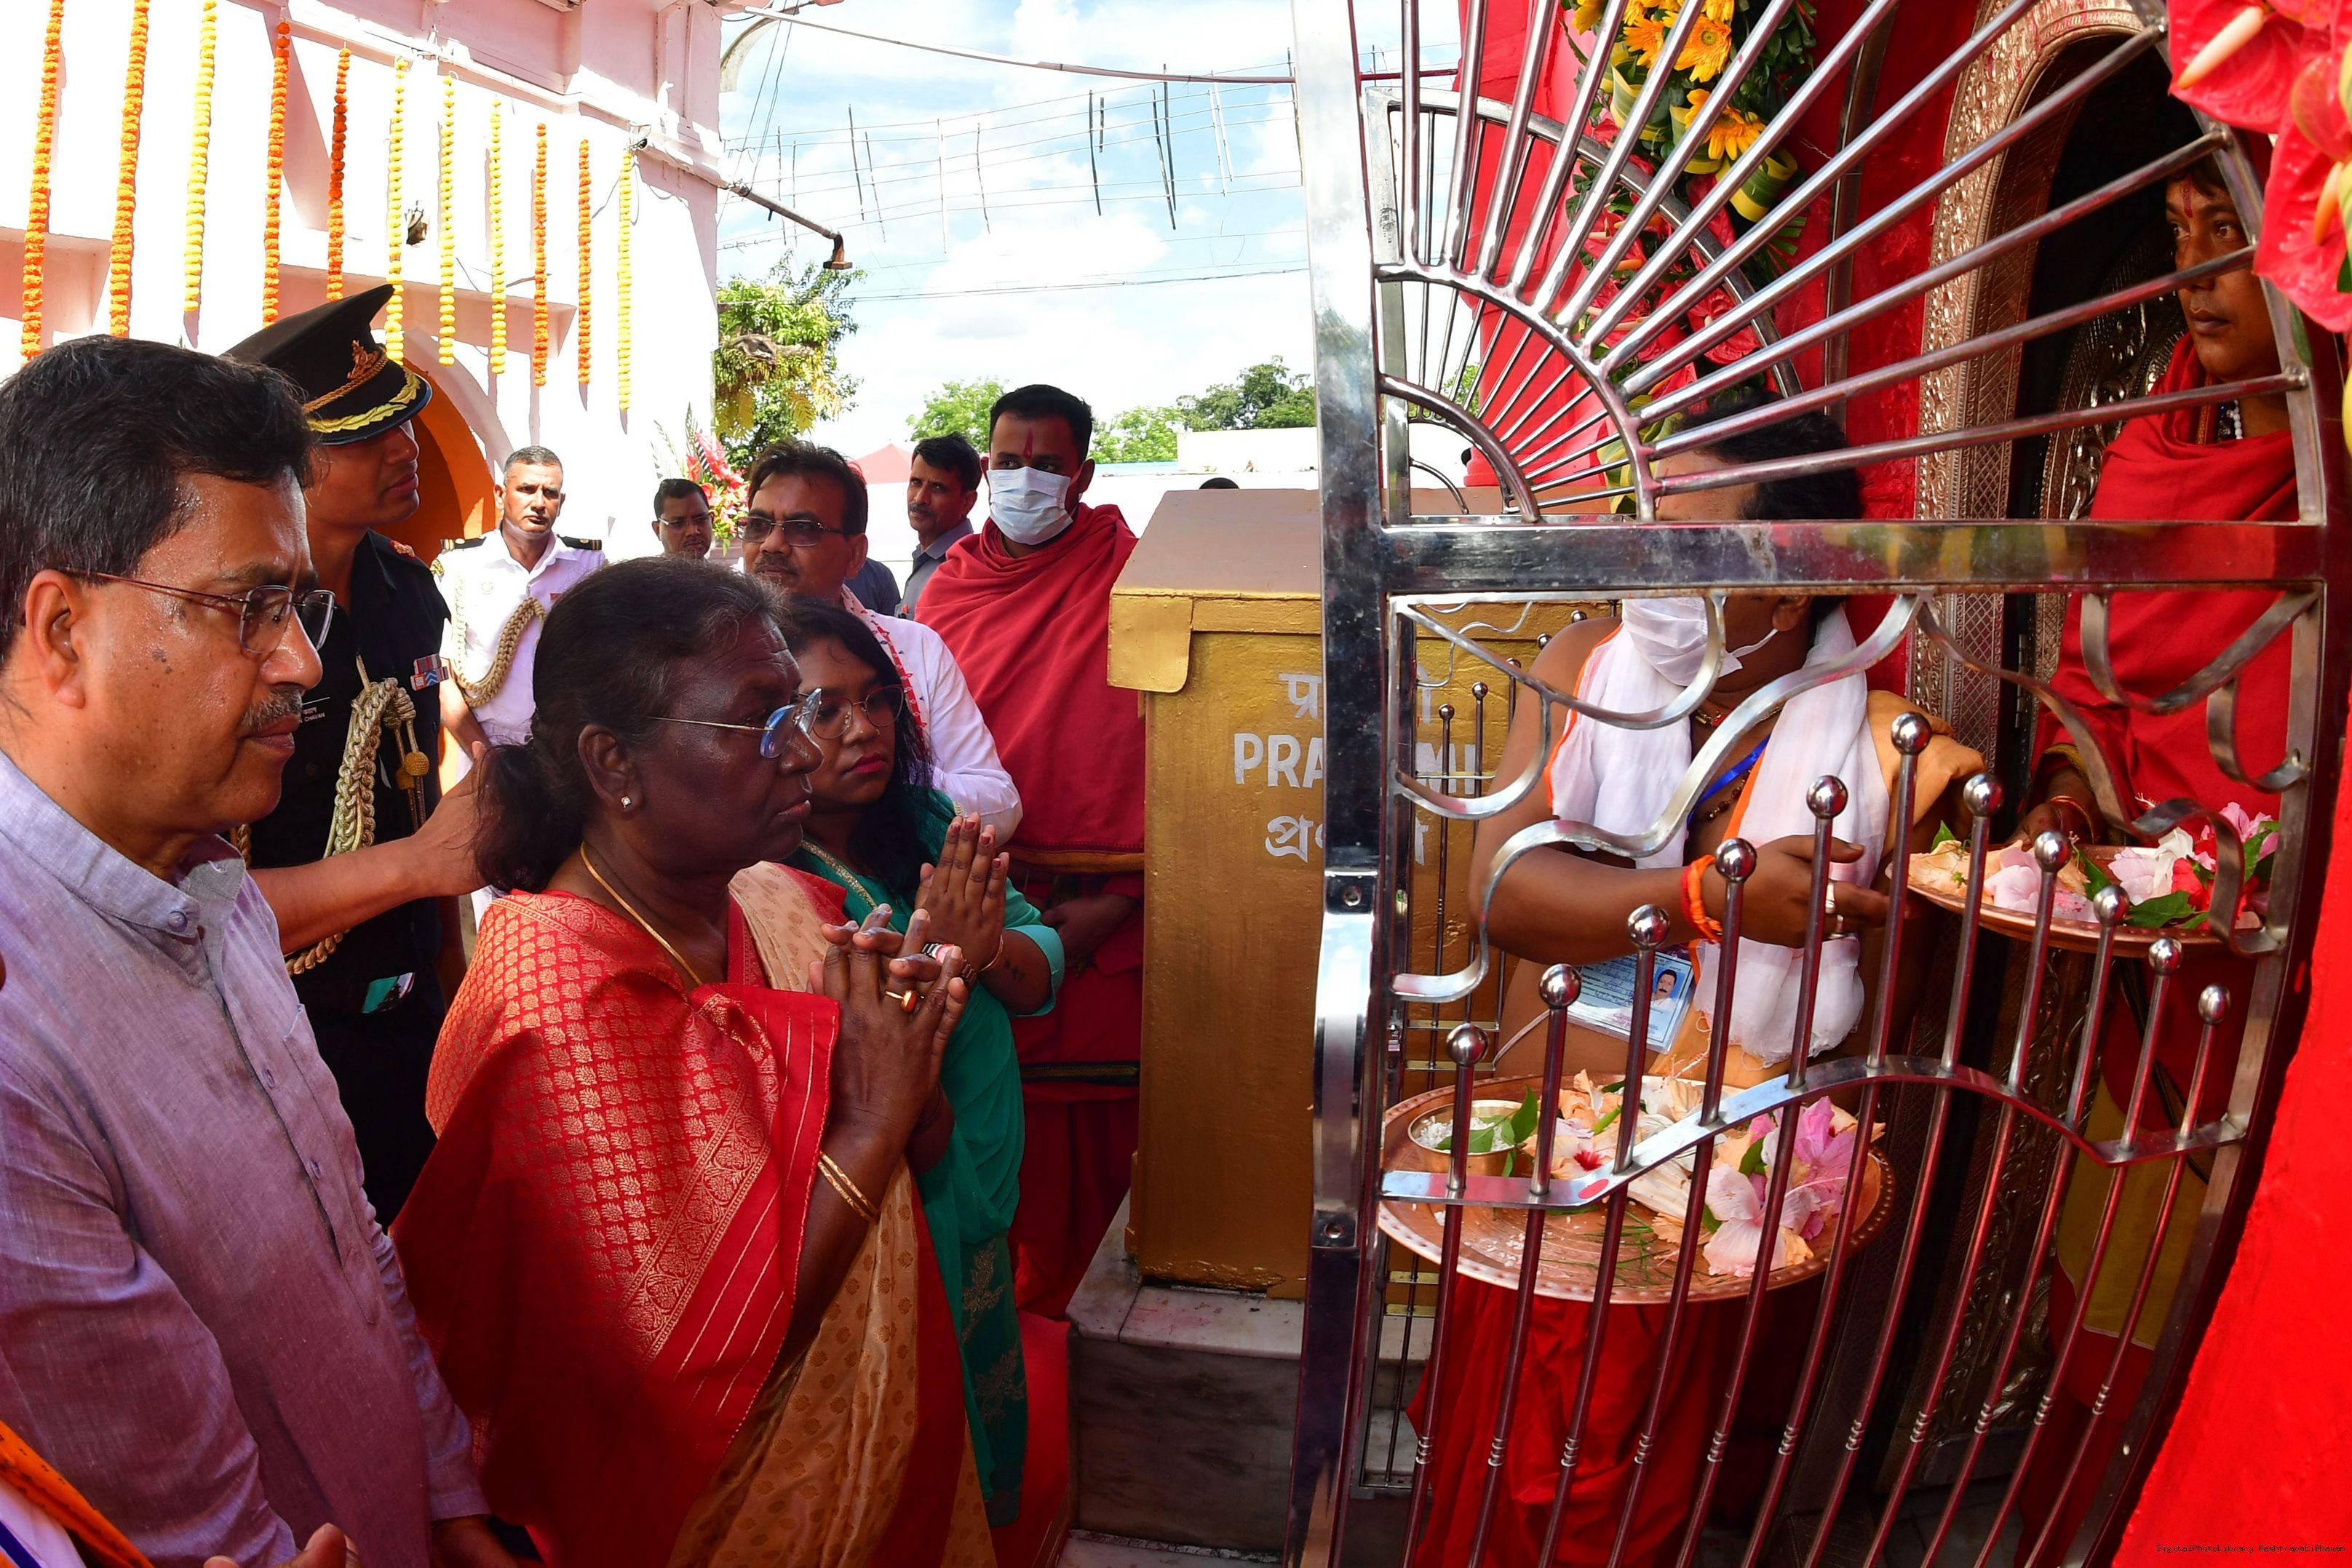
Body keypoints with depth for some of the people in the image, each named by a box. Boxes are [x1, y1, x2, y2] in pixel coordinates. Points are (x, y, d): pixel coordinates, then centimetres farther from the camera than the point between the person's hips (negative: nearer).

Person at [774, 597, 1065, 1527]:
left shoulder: (926, 822, -3)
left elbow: (1043, 974, -3)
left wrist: (990, 947, -23)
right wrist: (932, 955, -31)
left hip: (978, 1205, 6)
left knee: (986, 1414, 28)